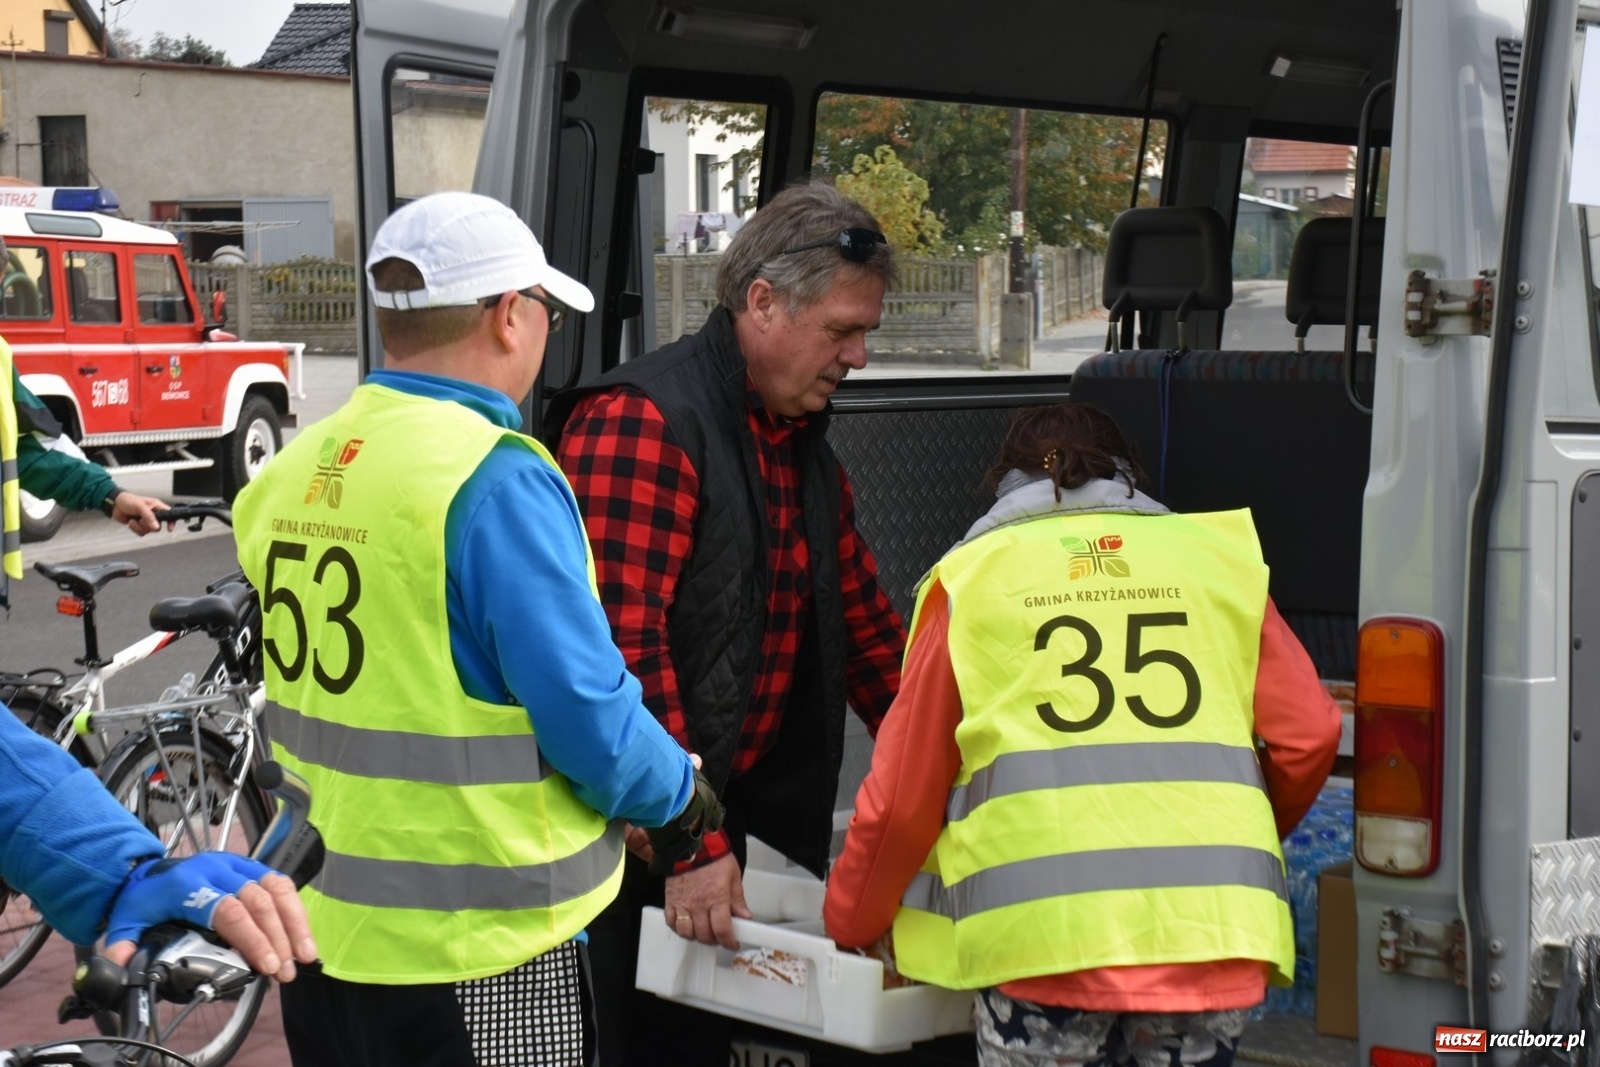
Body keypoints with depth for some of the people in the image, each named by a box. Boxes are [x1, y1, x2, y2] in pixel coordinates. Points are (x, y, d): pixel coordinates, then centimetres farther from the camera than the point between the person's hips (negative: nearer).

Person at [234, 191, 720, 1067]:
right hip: (476, 960, -7)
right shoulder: (496, 480, -19)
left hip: (323, 930, 7)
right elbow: (587, 715, -17)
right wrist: (680, 797, 1)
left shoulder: (290, 473, 3)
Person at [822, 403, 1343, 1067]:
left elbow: (903, 794, 14)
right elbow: (1307, 737, 10)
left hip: (1043, 935, -2)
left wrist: (850, 930, 28)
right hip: (1214, 932, 2)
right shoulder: (1216, 554, 17)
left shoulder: (973, 573, 13)